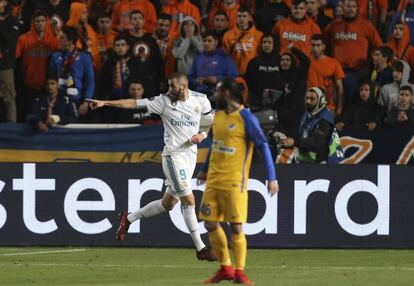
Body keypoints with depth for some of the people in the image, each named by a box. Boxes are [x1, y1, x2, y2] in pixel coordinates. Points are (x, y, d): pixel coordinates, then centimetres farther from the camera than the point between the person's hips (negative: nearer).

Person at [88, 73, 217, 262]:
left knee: (168, 203, 10)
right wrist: (105, 103, -11)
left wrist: (203, 135, -5)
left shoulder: (200, 100, 4)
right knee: (188, 200, -11)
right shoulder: (164, 101, -5)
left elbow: (212, 122, 16)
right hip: (174, 155, -5)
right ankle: (200, 248, -6)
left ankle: (129, 218, 28)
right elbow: (135, 104, -6)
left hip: (191, 154, 5)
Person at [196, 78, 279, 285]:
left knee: (236, 227, -8)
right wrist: (205, 169, 30)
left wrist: (272, 177, -16)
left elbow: (263, 145, -11)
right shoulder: (218, 114, 10)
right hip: (213, 179, 7)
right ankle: (225, 268, 19)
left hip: (234, 181, -7)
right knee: (211, 224, 6)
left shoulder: (246, 118, -12)